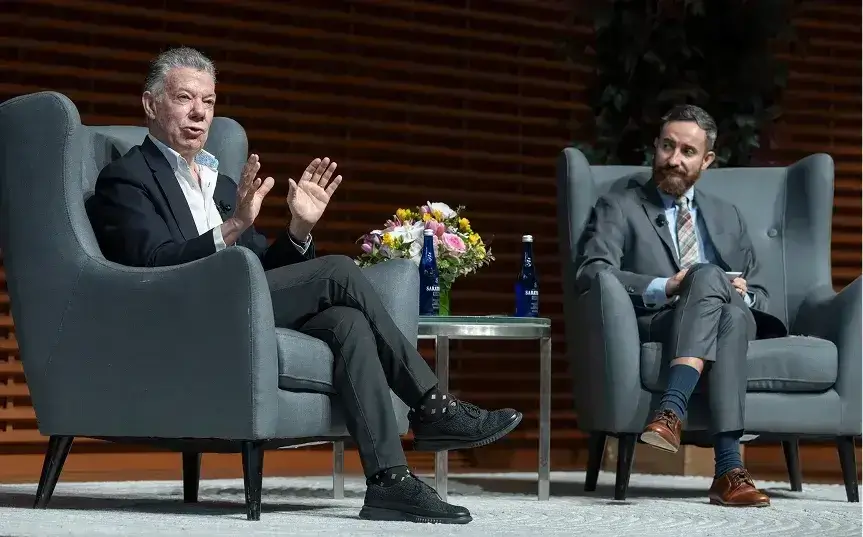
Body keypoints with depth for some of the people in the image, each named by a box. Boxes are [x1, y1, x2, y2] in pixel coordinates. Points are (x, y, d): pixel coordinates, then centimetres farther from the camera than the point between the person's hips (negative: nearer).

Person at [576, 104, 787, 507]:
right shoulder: (619, 208, 15)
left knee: (735, 311, -35)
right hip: (651, 328, -3)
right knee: (708, 275, -36)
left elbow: (759, 294, 26)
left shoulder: (727, 217, 29)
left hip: (729, 323, 3)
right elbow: (591, 273, -2)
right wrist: (664, 288, -15)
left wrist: (743, 295, 0)